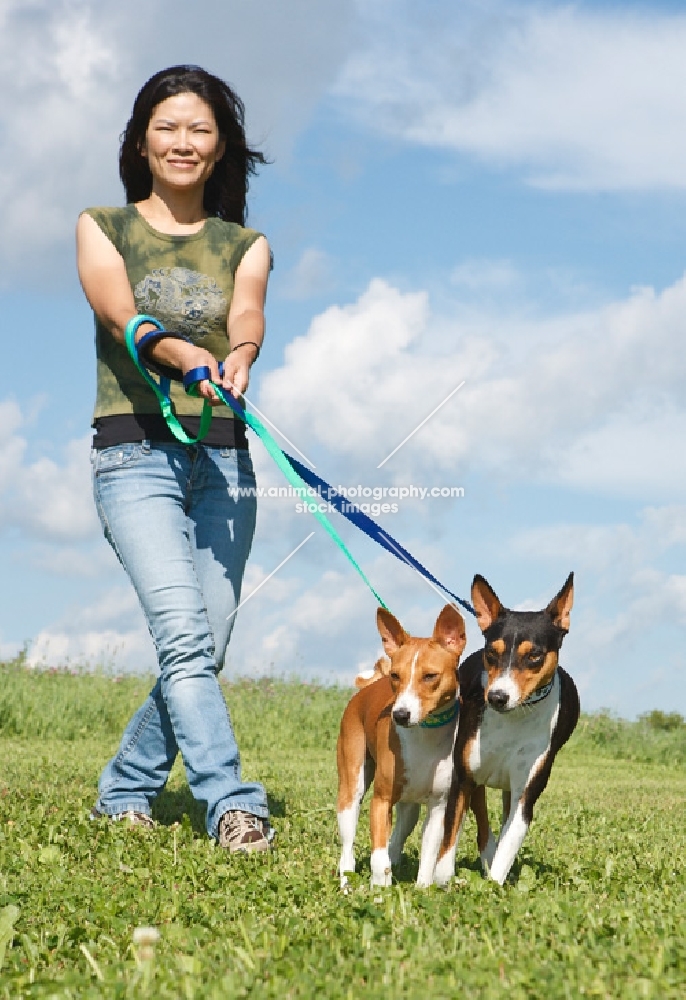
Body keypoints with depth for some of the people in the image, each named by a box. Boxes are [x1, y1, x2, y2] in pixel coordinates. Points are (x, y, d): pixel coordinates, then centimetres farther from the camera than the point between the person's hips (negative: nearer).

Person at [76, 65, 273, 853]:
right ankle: (232, 806, -24)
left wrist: (237, 361, -31)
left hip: (223, 460, 3)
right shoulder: (102, 228, 11)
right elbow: (121, 313, -10)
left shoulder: (244, 245, 16)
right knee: (183, 634, -19)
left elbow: (247, 318, -6)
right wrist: (189, 358, -31)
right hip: (135, 454, -3)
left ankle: (123, 794, 19)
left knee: (205, 645, 0)